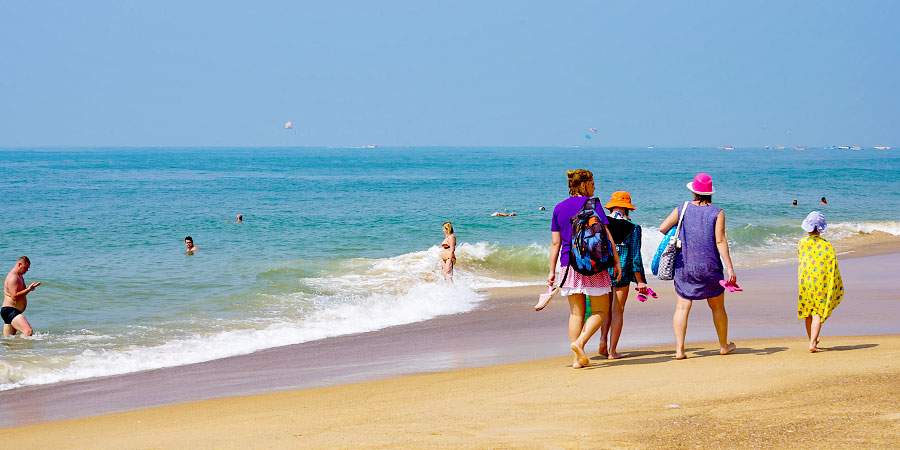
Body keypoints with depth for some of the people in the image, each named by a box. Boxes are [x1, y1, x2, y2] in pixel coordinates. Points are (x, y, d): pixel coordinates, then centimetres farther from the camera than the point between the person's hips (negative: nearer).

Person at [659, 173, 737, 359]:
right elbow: (720, 241, -11)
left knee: (682, 308, 2)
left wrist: (675, 238, 18)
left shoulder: (682, 209, -1)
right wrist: (730, 268, -9)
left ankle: (679, 349, -8)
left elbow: (662, 228, -3)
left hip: (684, 267, 1)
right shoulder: (717, 213, -5)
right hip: (710, 268, -1)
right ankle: (724, 345, 29)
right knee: (718, 307, 16)